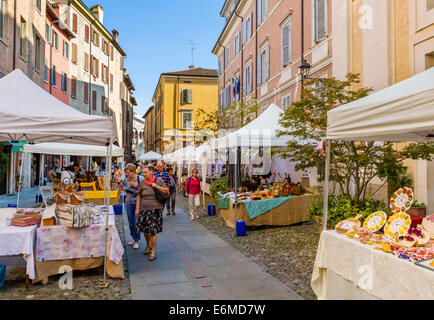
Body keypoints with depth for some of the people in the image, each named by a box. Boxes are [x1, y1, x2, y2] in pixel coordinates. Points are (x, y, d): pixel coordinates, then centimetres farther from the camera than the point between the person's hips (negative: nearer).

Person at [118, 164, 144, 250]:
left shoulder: (140, 179, -14)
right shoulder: (125, 179, -1)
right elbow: (119, 186, 15)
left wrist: (135, 185, -21)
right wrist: (126, 190, -4)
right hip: (129, 203, 5)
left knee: (136, 222, -4)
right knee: (130, 222, 14)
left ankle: (136, 240, 13)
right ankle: (133, 237, 33)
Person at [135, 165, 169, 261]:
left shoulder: (158, 180, -2)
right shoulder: (142, 182, 3)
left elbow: (167, 191, 0)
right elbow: (139, 196, 7)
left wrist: (157, 186, -13)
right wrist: (137, 209, 4)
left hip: (155, 209, -3)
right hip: (144, 209, 3)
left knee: (153, 230, -6)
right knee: (145, 229, 11)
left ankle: (153, 251, 7)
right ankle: (148, 245, 38)